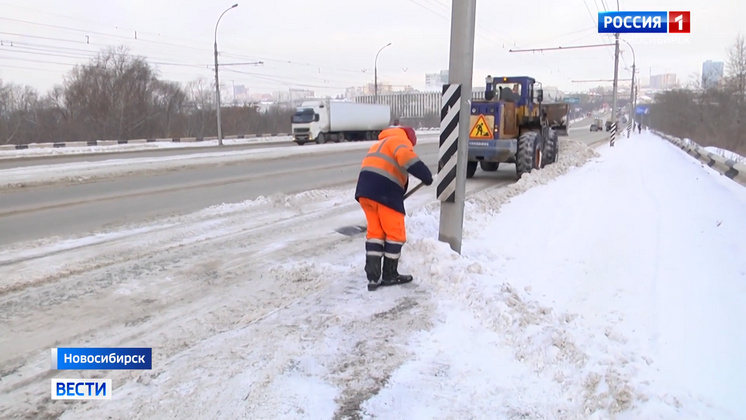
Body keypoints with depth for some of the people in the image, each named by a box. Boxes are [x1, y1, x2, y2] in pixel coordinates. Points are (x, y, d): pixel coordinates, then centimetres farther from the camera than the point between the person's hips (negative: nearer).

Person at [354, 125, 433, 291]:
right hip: (384, 191, -8)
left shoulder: (381, 143, 34)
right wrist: (426, 176, -15)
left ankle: (373, 277, 11)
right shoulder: (401, 140, 6)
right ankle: (389, 276, 15)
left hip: (365, 189, 8)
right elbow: (407, 157, -17)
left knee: (375, 232, 14)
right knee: (395, 234, 6)